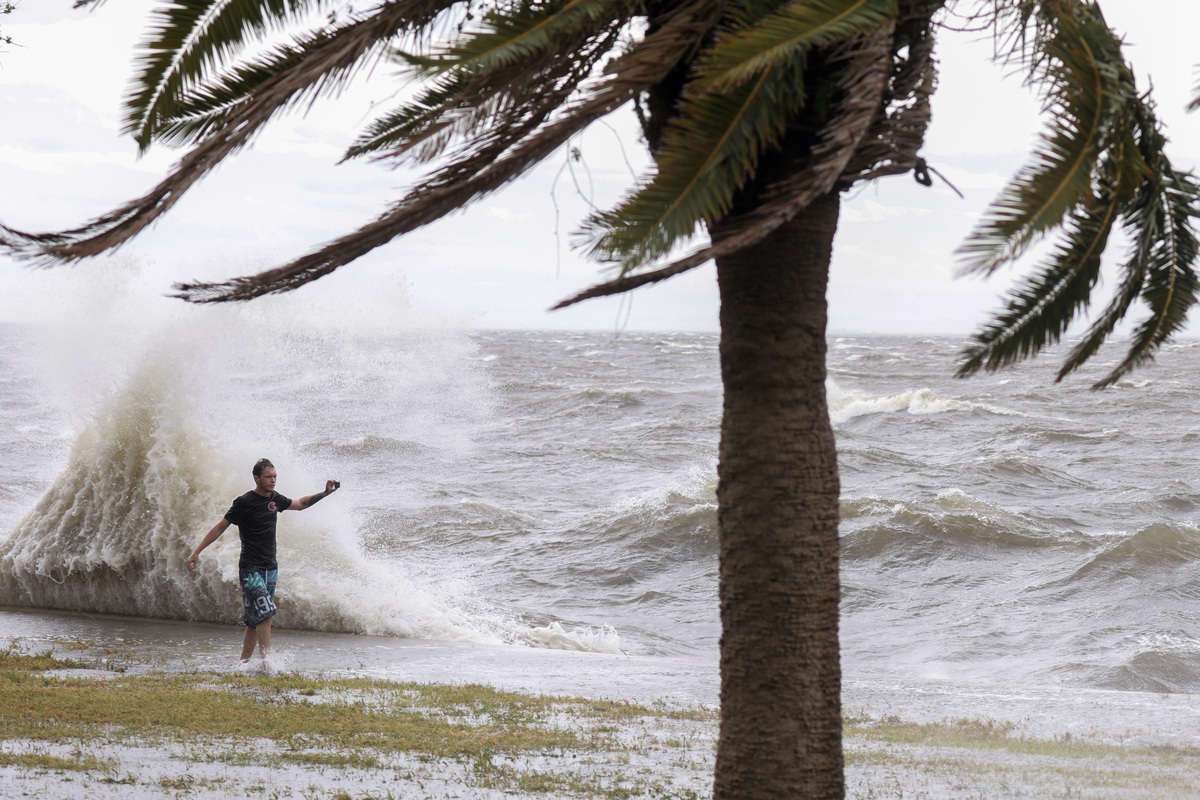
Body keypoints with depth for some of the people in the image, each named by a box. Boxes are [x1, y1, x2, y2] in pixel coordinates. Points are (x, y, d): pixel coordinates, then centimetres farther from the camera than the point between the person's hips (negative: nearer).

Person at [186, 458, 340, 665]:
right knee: (265, 614, -20)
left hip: (270, 568, 7)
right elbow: (220, 527, -6)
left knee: (255, 620, 7)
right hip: (250, 568, -7)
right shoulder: (244, 503, -11)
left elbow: (300, 504, 29)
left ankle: (244, 663, 14)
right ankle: (266, 662, -22)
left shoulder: (274, 499, 9)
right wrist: (196, 552, -9)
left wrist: (325, 493, 20)